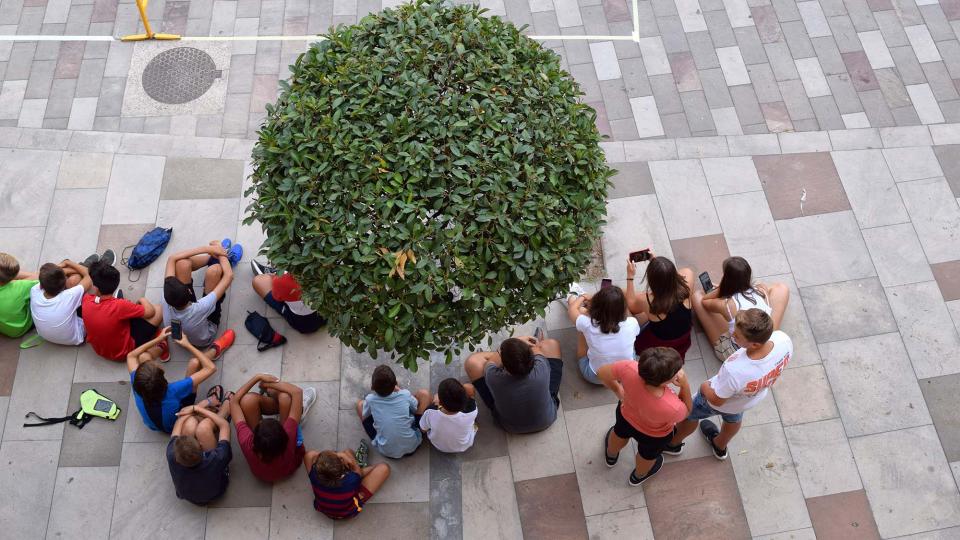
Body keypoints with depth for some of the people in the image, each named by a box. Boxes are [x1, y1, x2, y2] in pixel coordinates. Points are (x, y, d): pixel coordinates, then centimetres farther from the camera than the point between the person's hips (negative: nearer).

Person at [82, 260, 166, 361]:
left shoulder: (86, 301, -20)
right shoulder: (120, 305, -36)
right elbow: (150, 312, -21)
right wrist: (143, 300, -4)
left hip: (99, 350, 6)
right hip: (123, 352, -6)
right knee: (158, 310, -5)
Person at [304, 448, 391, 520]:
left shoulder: (315, 477, -38)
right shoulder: (352, 480, -44)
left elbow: (313, 456, -15)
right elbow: (359, 472, -17)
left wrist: (337, 455, -23)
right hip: (349, 513, -2)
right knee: (384, 468, -3)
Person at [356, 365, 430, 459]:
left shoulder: (370, 400, -20)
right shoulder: (405, 395, -20)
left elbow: (365, 416, 4)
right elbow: (417, 408, 4)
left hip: (386, 451, 0)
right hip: (412, 446, 0)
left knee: (360, 404, 9)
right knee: (424, 394, 5)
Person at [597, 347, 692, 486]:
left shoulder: (629, 368, -42)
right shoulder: (672, 408, -45)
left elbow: (603, 372, -19)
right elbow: (686, 411, -18)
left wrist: (619, 391, -2)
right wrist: (685, 385, -33)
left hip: (626, 415, 2)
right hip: (654, 436, -2)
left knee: (620, 434, 39)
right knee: (647, 456, 36)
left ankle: (611, 456, 73)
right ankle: (639, 476, 70)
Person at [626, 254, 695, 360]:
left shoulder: (646, 301, -36)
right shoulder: (685, 288, -31)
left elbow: (631, 306, -10)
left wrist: (630, 277, -10)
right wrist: (657, 262, -5)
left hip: (659, 346, -3)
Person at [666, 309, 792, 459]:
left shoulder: (734, 370, -48)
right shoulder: (784, 340, -36)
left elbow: (716, 400, -27)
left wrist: (704, 387, -6)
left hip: (719, 400, -5)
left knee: (690, 413, 29)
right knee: (734, 418, 38)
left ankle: (674, 443, 58)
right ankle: (720, 447, 68)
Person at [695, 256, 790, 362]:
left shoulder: (726, 305, -27)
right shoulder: (763, 290, -17)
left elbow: (704, 301, -2)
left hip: (734, 356, -3)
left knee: (697, 296, -1)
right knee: (781, 288, 12)